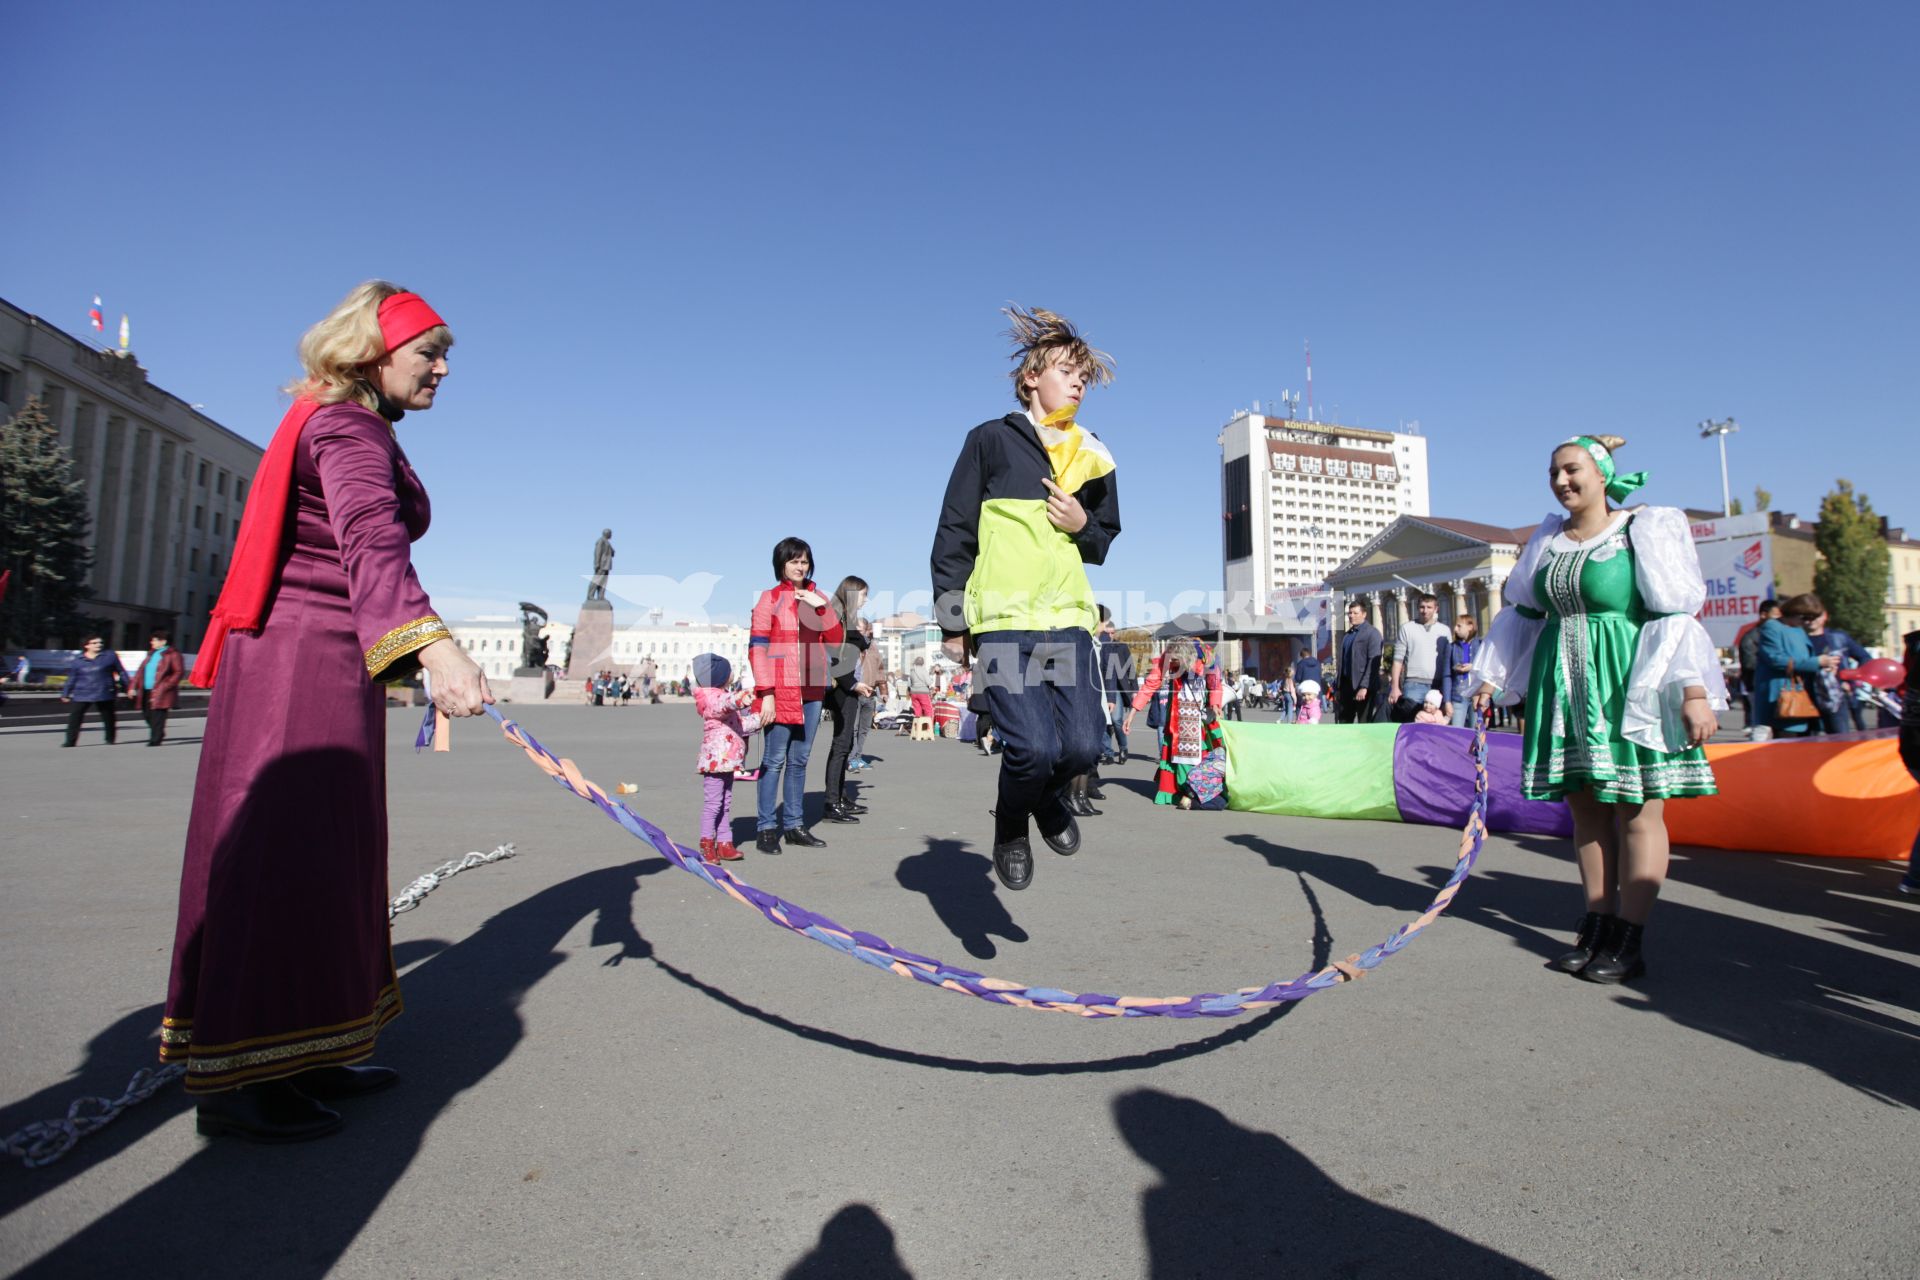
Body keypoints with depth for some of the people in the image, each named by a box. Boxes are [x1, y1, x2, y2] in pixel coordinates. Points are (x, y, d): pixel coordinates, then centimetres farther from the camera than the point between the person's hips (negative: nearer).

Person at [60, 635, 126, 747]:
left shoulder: (110, 655, 1)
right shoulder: (79, 660, 6)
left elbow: (121, 672, 5)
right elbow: (72, 678, 13)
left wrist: (126, 687, 4)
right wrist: (65, 694, 12)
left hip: (104, 694, -1)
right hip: (81, 695, 1)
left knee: (108, 717, 8)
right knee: (74, 718, -6)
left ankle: (110, 739, 23)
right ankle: (70, 741, -1)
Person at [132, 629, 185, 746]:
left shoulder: (172, 654, -7)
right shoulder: (152, 654, 18)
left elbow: (179, 671, -14)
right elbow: (142, 670, 20)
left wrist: (165, 686, -18)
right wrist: (134, 686, 12)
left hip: (160, 692, -8)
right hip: (146, 691, 8)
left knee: (157, 716, -8)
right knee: (147, 714, 11)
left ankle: (155, 739, -3)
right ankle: (158, 735, 28)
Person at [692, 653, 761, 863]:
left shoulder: (725, 695, 20)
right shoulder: (710, 698, -11)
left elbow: (740, 724, 29)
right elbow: (722, 705, -37)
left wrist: (758, 719, 17)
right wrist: (738, 700, -56)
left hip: (728, 759, 10)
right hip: (715, 759, -10)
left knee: (726, 802, 11)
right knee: (713, 801, -7)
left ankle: (724, 842, 16)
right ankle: (706, 843, 1)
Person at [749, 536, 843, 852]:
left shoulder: (816, 598, 14)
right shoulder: (769, 598, 0)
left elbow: (835, 640, 8)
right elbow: (757, 647, -6)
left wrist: (821, 607, -6)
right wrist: (766, 693, -14)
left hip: (812, 690, 5)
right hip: (781, 691, -5)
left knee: (799, 760, 10)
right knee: (775, 760, -5)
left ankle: (794, 825, 17)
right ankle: (767, 829, 2)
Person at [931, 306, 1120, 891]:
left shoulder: (1092, 458, 16)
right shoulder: (991, 440, 3)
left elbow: (1104, 541, 25)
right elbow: (953, 533, 2)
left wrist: (1084, 526, 0)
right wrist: (951, 621, -2)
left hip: (1068, 618, 4)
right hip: (1003, 620, -4)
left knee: (1083, 745, -8)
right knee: (1034, 747, -15)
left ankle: (1047, 797, 29)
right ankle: (1011, 825, 18)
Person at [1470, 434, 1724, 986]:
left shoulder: (1646, 531, -3)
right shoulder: (1547, 540, 12)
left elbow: (1679, 614, -8)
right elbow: (1520, 612, 17)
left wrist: (1693, 690, -15)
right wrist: (1491, 677, 15)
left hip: (1628, 686, -5)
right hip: (1563, 687, 5)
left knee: (1636, 810, 0)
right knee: (1585, 807, 8)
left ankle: (1627, 942, 7)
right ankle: (1596, 928, 17)